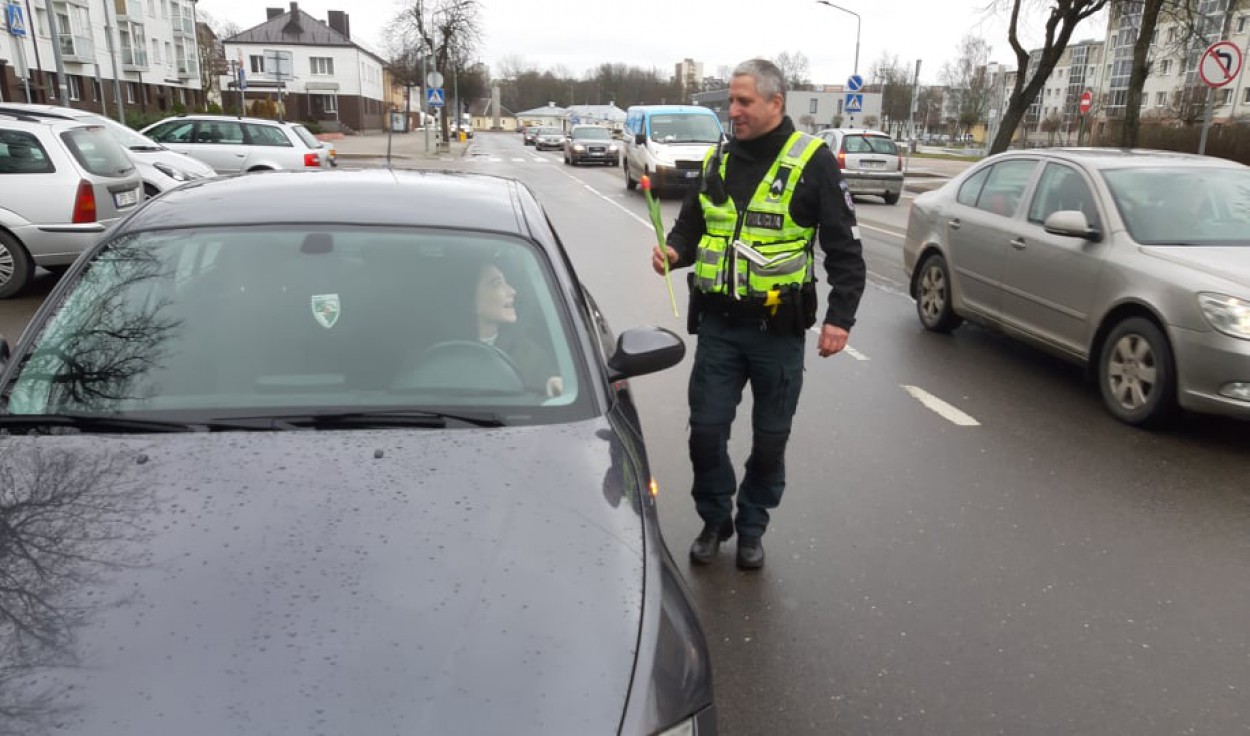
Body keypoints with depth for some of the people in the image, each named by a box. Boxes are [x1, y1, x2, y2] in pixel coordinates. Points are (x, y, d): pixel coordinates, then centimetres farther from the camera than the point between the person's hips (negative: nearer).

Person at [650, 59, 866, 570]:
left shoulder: (812, 161, -6)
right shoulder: (718, 159, 8)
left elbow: (845, 246, -5)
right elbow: (692, 224, 18)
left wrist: (840, 316, -13)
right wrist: (675, 250, -5)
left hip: (778, 331, -3)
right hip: (718, 325, 4)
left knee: (770, 439, 10)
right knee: (706, 431, 5)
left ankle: (751, 526, 32)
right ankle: (715, 519, 29)